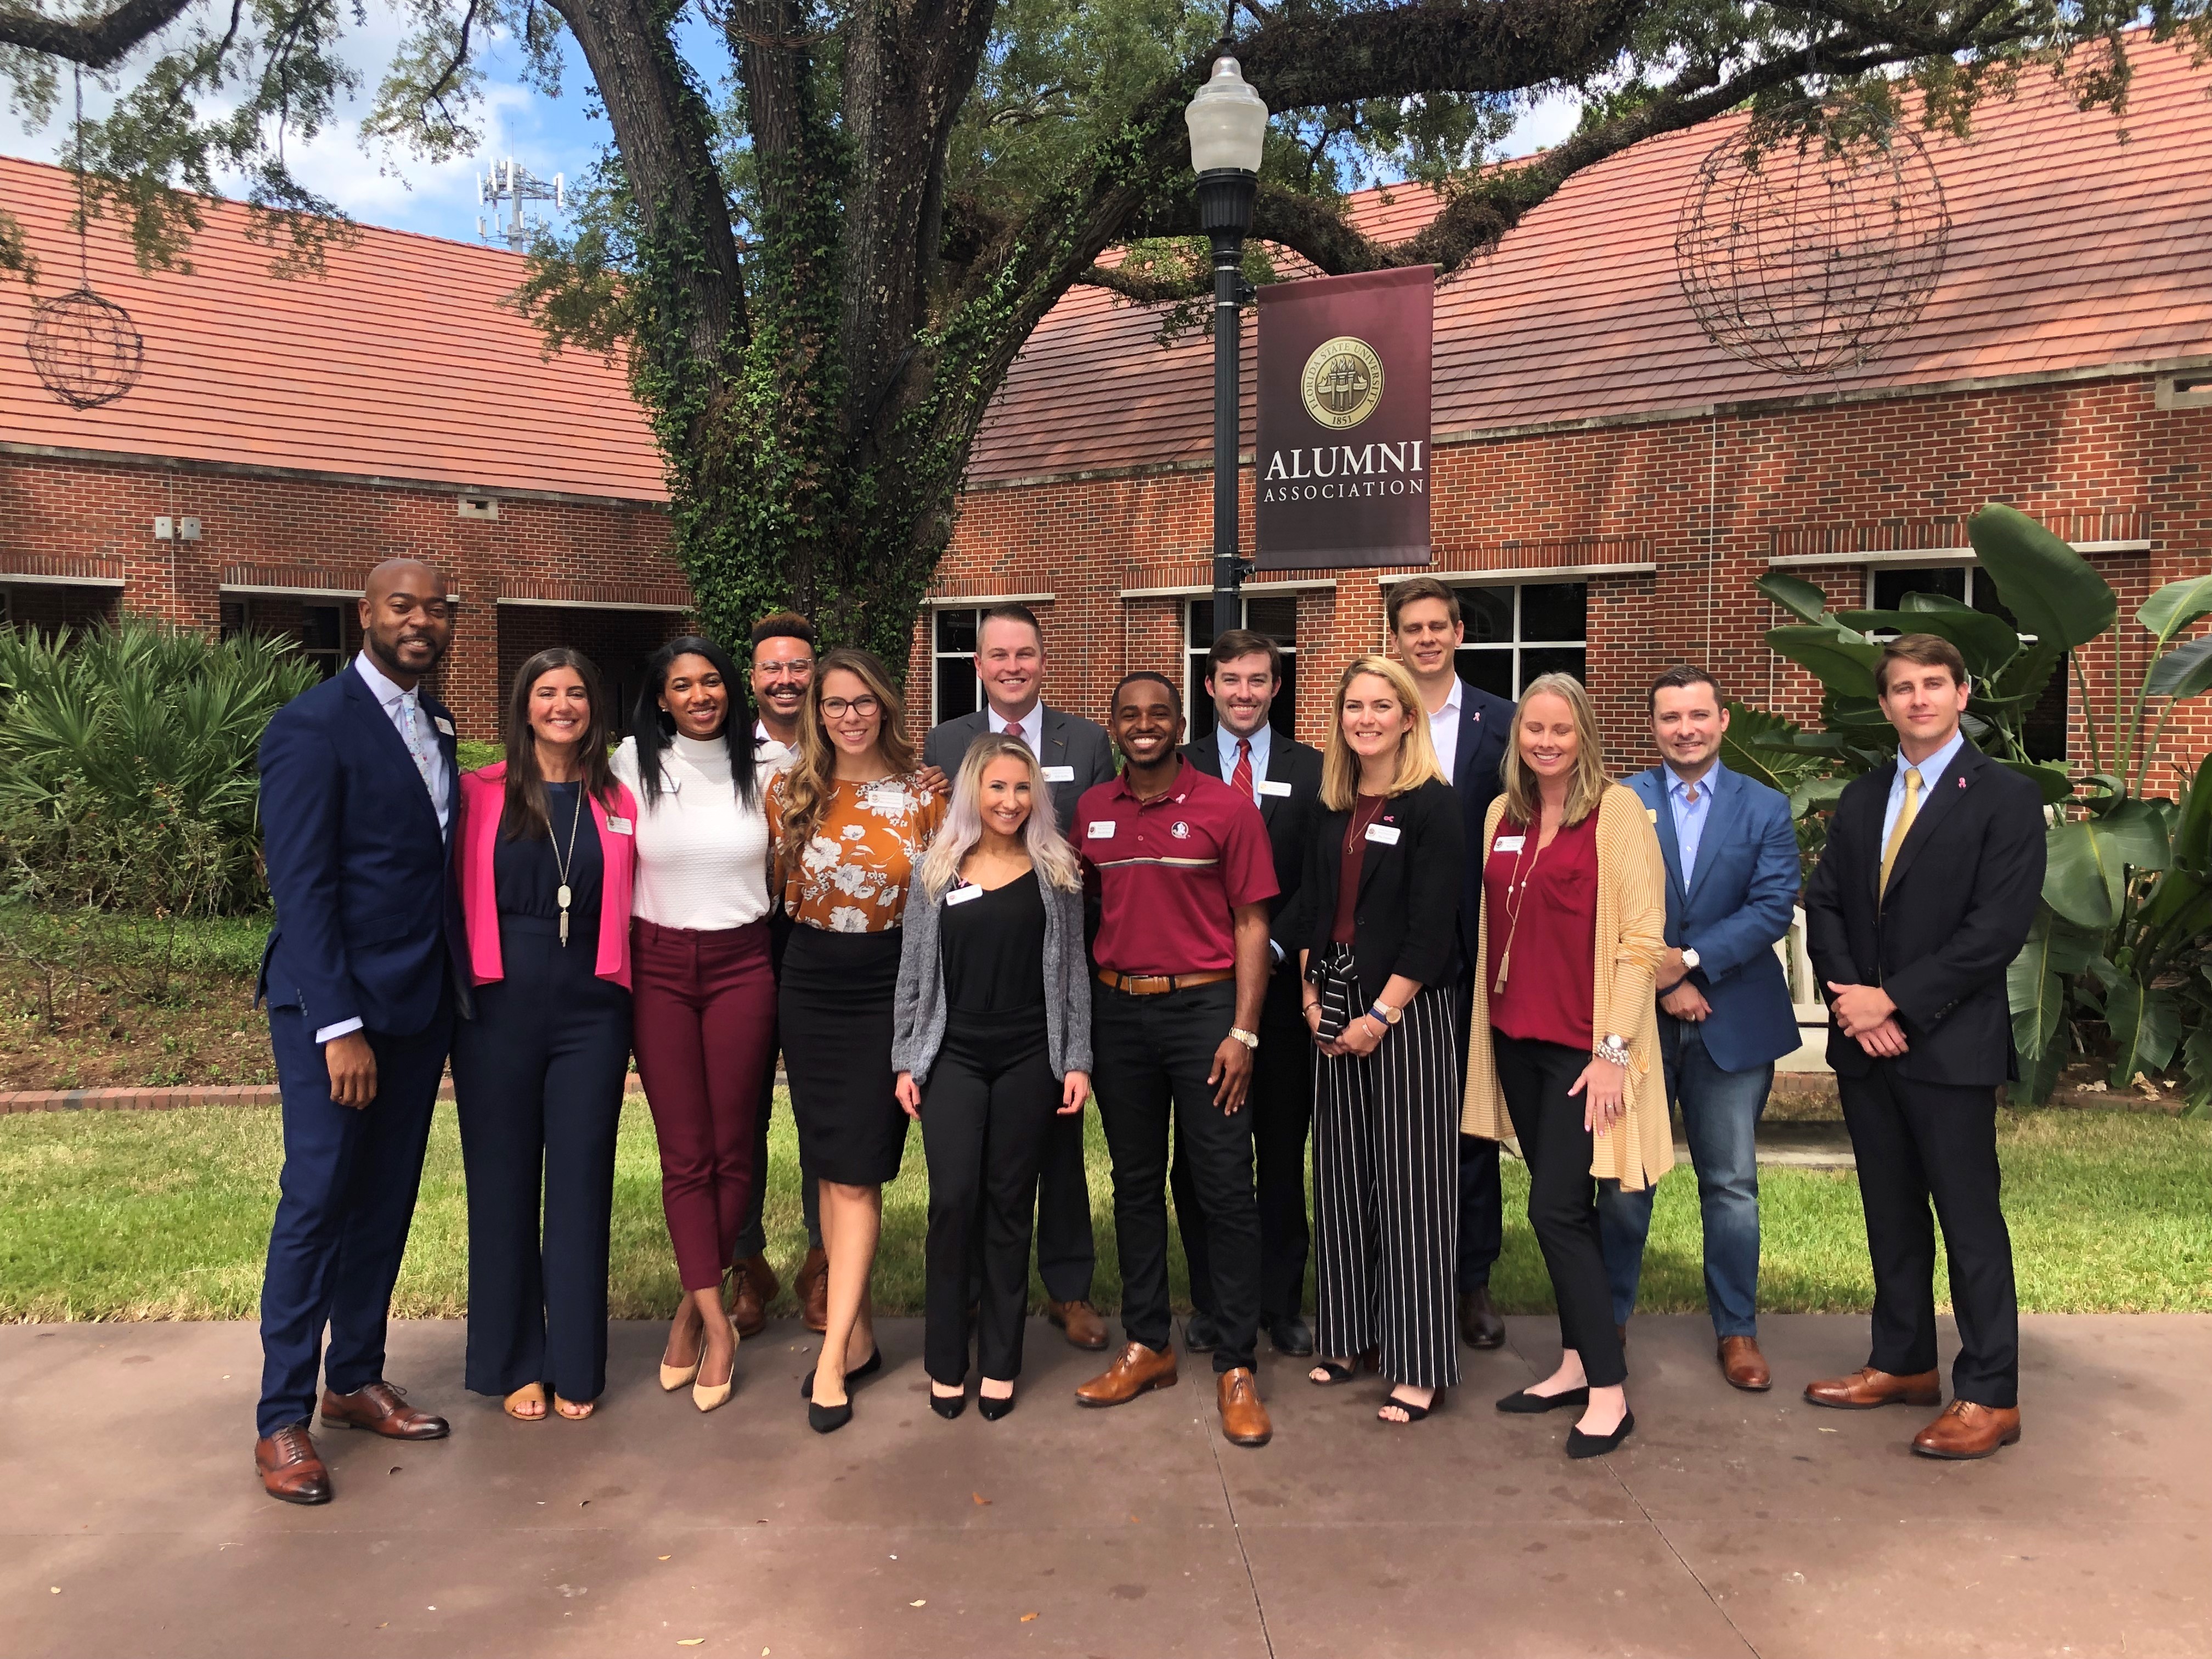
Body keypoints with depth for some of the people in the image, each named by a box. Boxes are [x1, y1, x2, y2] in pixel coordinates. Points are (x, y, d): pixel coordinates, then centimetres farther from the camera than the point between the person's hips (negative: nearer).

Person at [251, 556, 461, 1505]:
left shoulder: (438, 727, 12)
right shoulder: (313, 726, -10)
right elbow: (300, 887, -15)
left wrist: (453, 991, 5)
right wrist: (339, 1027, -19)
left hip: (421, 1001, 7)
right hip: (334, 1005, -7)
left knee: (387, 1201, 13)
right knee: (317, 1200, 0)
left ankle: (355, 1381, 27)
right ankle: (282, 1419, 12)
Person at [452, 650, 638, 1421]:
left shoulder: (619, 804, 8)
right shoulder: (481, 795, 3)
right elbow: (455, 895, 3)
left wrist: (623, 988, 3)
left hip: (590, 1011, 1)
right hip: (499, 1008, -1)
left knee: (581, 1183, 6)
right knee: (502, 1182, 7)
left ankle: (576, 1365, 19)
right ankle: (513, 1362, 21)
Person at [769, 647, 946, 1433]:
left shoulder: (923, 796, -4)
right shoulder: (790, 792, 2)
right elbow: (781, 889, 13)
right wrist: (822, 928, 2)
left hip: (890, 989, -3)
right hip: (810, 988, 3)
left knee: (855, 1173, -5)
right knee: (831, 1169, 8)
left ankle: (834, 1356, 1)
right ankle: (860, 1336, 22)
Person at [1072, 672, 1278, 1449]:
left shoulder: (1227, 808, -3)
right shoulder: (1091, 811, 8)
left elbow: (1250, 923, -4)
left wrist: (1243, 1032, -11)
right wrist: (1076, 1019, 5)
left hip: (1204, 1007, -4)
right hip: (1118, 1011, 4)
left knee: (1226, 1187, -2)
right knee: (1135, 1181, 13)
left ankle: (1236, 1366, 9)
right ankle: (1147, 1344, 26)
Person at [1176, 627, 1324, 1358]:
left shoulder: (1311, 770, 5)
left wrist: (1274, 950, -8)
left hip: (1283, 982, 0)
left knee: (1285, 1153, 8)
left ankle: (1282, 1303, 22)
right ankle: (1210, 1301, 21)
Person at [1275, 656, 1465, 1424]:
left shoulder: (1433, 805, -8)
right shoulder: (1333, 807, 10)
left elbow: (1432, 928, -13)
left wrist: (1381, 1014, -15)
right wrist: (1310, 996, 3)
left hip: (1408, 1013, -6)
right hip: (1335, 1014, 6)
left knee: (1410, 1182, -1)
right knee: (1342, 1174, 11)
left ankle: (1418, 1364, 9)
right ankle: (1350, 1337, 25)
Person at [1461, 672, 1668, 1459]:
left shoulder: (1617, 811, -9)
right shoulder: (1502, 815, 8)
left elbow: (1640, 937, -12)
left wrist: (1613, 1048, -15)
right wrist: (1487, 1025, 8)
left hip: (1583, 1045, -6)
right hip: (1515, 1037, 6)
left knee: (1556, 1209, -6)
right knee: (1560, 1206, 14)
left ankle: (1609, 1394, 5)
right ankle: (1576, 1365, 26)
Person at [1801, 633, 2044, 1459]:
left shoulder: (2006, 798, -6)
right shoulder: (1861, 798, 13)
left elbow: (1997, 928, -14)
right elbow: (1824, 905, 7)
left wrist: (1893, 1001, -15)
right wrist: (1852, 1003, -8)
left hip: (1950, 1045, -6)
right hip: (1866, 1045, 6)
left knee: (1970, 1219, 1)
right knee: (1891, 1212, 14)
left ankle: (1990, 1395, 12)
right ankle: (1904, 1363, 27)